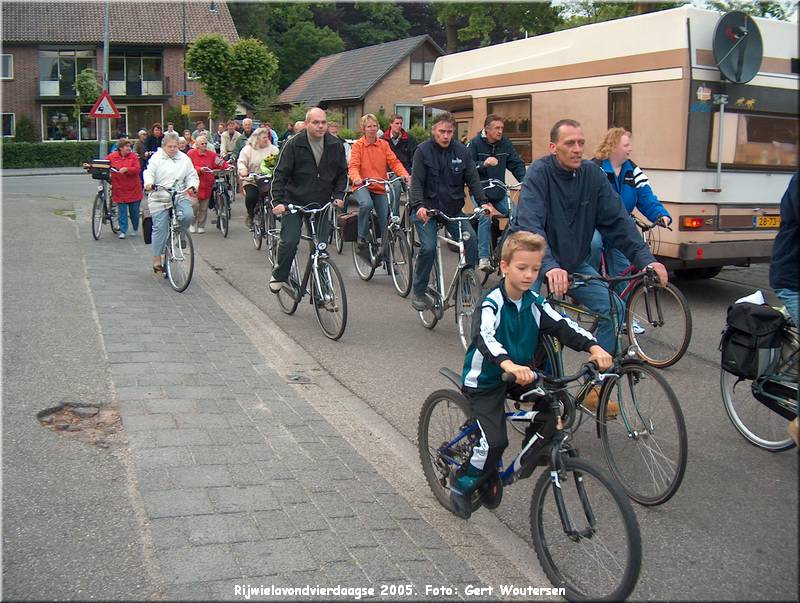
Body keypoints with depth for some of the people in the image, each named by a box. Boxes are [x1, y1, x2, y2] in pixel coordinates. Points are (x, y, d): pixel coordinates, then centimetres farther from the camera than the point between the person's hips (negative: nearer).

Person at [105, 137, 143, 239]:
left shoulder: (133, 156, -1)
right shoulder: (112, 156, 3)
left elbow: (137, 169, -10)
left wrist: (126, 169, -23)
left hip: (133, 189, 0)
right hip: (120, 189, 0)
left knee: (134, 210, 8)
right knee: (122, 211, 0)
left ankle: (135, 229, 28)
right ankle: (123, 231, 7)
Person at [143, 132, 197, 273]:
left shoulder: (184, 159, 12)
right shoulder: (156, 158, 4)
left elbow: (192, 176, 13)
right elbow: (149, 173, -6)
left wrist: (192, 186, -9)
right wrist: (149, 183, -28)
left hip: (180, 197, 2)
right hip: (160, 199, -2)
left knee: (188, 215, -26)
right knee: (160, 228, -5)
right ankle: (157, 260, 3)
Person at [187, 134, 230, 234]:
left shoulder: (211, 154, 8)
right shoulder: (191, 153, -1)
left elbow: (220, 162, 0)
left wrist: (227, 167, -18)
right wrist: (200, 169, -23)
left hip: (206, 185, 3)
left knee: (204, 208, 7)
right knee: (194, 204, -13)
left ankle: (201, 226, 22)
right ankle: (192, 224, 8)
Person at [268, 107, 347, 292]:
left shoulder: (335, 145, 1)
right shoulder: (294, 144, -9)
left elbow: (342, 173, 13)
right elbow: (280, 174, -9)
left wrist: (338, 195, -2)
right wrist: (278, 201, -19)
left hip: (321, 204, 3)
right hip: (294, 202, -3)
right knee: (289, 242, -14)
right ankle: (279, 276, 12)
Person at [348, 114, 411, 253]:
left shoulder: (384, 144, 7)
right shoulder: (358, 145, -2)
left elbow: (394, 162, -1)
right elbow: (353, 166, -12)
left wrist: (404, 174, -21)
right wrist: (356, 178, -34)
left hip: (380, 188, 4)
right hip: (362, 186, -4)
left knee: (385, 221, 3)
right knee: (366, 204, -36)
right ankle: (362, 236, -17)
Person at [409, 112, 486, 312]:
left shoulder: (461, 150, 2)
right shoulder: (423, 151, -6)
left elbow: (472, 178, 3)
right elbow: (416, 181, -13)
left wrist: (483, 202, -11)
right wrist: (418, 205, -30)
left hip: (453, 209, 3)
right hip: (427, 209, -3)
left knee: (471, 240, -15)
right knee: (428, 248, -18)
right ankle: (418, 292, 1)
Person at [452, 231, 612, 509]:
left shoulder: (535, 303, -3)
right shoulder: (493, 303, -23)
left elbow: (563, 326, -13)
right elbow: (485, 338, -41)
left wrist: (594, 347, -31)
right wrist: (510, 365, -61)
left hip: (519, 376, 6)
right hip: (484, 381, -6)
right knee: (495, 442, -17)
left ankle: (532, 450, 13)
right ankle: (462, 488, 5)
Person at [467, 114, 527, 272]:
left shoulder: (505, 143, 2)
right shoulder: (475, 144, -9)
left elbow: (516, 164, 2)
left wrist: (525, 180, -15)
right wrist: (484, 164, -33)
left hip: (499, 192, 4)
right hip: (480, 191, -4)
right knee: (485, 218, -21)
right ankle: (484, 258, -18)